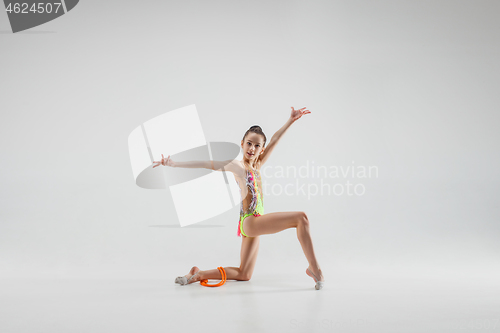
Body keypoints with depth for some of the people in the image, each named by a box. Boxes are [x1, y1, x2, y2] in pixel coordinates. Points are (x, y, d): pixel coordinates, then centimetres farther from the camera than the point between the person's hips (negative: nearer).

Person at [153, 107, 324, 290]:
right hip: (251, 221, -8)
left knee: (243, 275, 15)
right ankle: (314, 268, -11)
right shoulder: (236, 165, -4)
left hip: (253, 224, 8)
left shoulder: (256, 166, 13)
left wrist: (291, 120, 17)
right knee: (301, 217, -17)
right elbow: (205, 164, -6)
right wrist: (174, 164, -8)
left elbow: (274, 140, 15)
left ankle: (198, 274, 17)